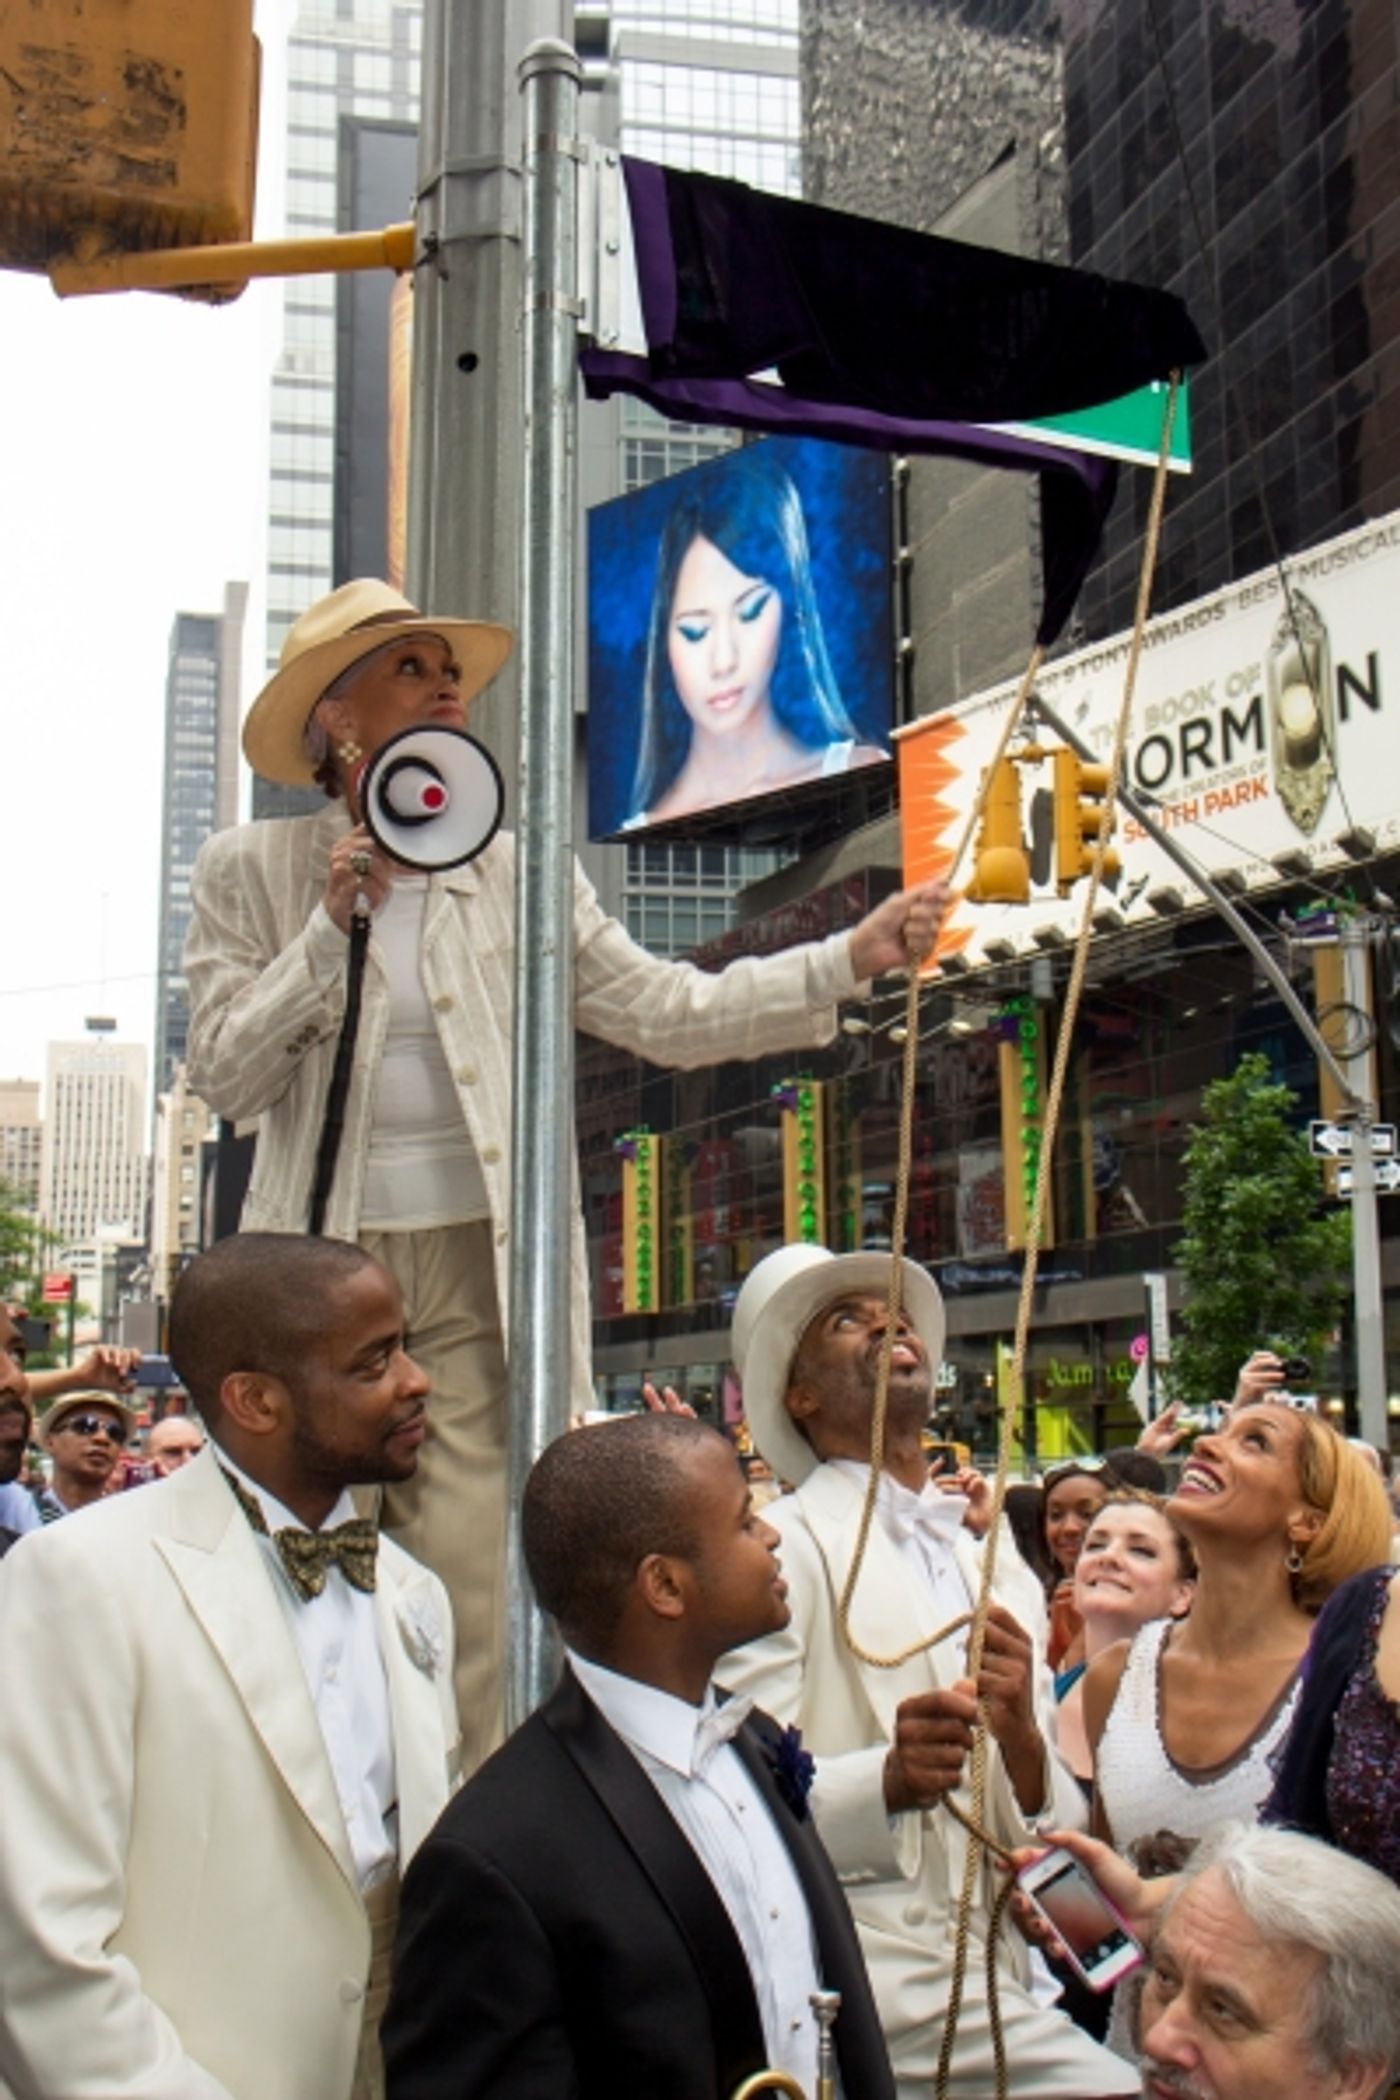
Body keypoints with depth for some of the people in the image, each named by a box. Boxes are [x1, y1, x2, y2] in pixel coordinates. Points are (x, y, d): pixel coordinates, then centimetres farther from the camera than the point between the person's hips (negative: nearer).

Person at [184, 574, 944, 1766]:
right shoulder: (250, 873, 6)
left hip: (482, 1263, 0)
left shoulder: (512, 873, 8)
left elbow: (665, 1011, 1)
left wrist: (856, 957, -7)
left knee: (472, 1586, -7)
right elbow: (224, 1075, -2)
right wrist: (333, 925, -10)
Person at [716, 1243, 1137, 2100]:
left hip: (991, 1978, 7)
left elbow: (1059, 1836, 10)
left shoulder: (995, 1565, 15)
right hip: (868, 1981, -7)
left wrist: (1023, 1744, -11)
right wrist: (887, 1778, -29)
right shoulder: (782, 1547, -5)